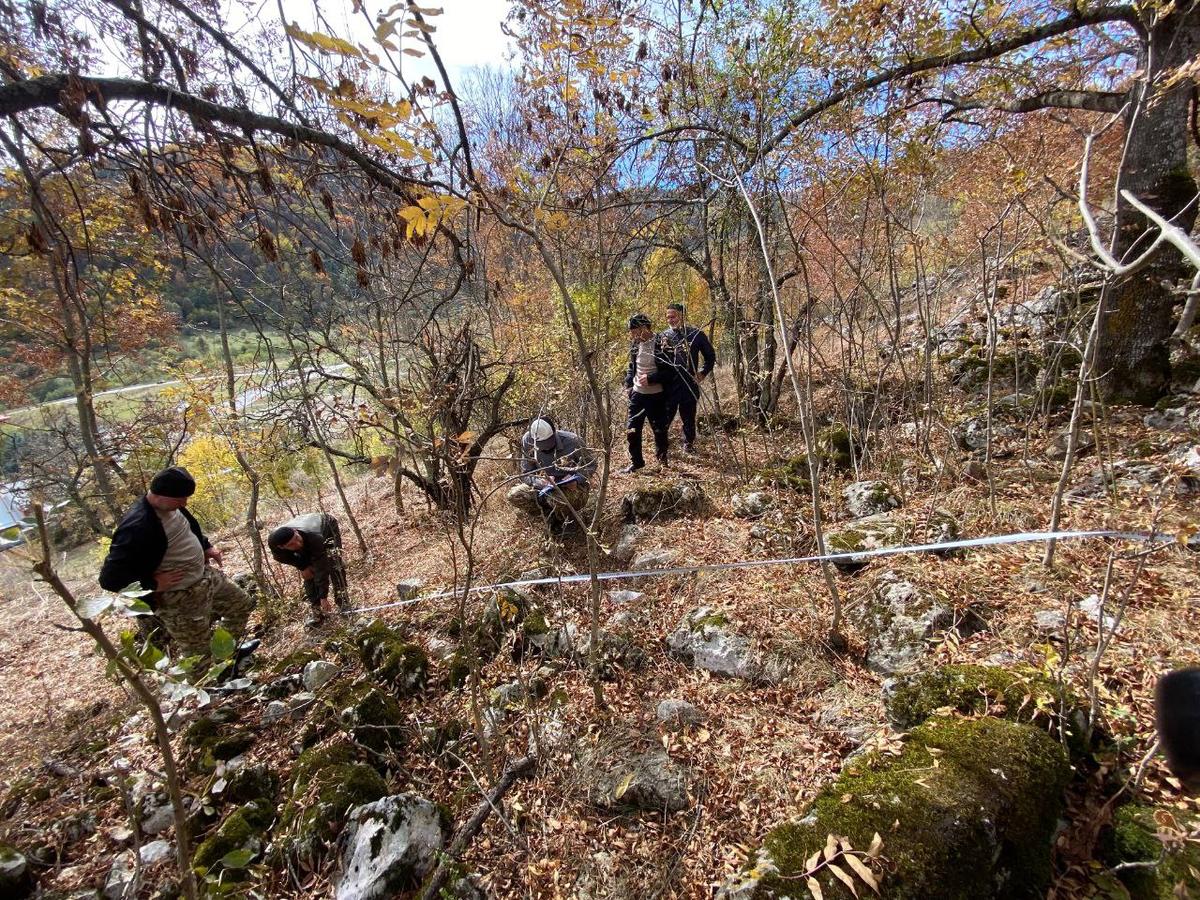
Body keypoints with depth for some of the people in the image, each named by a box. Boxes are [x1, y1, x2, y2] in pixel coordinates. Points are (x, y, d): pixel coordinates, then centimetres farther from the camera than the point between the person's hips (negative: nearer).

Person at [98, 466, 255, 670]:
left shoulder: (172, 506, -3)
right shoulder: (137, 527, -29)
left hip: (205, 576, 9)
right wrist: (154, 584, -21)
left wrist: (206, 546, 9)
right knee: (199, 658, 2)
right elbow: (110, 578, -26)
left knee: (243, 604, 26)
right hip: (180, 600, -9)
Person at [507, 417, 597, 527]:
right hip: (546, 488, 4)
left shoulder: (571, 440, -21)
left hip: (573, 489, -3)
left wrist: (576, 478, -26)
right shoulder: (527, 441, -15)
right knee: (513, 495, -19)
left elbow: (591, 464, -7)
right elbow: (525, 475, -10)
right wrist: (542, 482, -31)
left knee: (557, 497, -38)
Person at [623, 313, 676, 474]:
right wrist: (628, 384, 5)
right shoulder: (635, 344, 5)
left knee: (659, 430, 8)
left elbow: (671, 371, -14)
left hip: (656, 396, -5)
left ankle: (662, 462, 29)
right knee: (632, 429, 6)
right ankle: (635, 462, 22)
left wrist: (650, 379, -20)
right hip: (637, 394, 6)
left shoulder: (661, 344, -14)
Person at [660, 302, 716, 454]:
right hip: (668, 385, 1)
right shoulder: (664, 335, 3)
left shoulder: (696, 334, -1)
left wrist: (703, 373, 3)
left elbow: (711, 356, 9)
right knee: (665, 416, 3)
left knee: (688, 417, 12)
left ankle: (689, 443, 30)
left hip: (689, 384, 0)